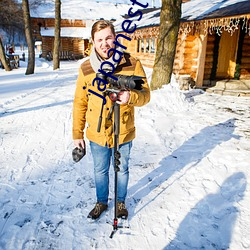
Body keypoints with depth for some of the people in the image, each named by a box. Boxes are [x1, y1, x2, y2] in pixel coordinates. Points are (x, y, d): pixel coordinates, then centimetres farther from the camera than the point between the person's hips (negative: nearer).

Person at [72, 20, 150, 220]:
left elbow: (145, 95, -9)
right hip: (97, 134, 2)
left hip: (123, 133, -1)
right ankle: (101, 202, 45)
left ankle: (121, 202, 45)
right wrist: (77, 134, 2)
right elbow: (80, 103, 1)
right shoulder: (86, 68, -5)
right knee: (100, 171, 20)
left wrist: (131, 96, -32)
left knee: (122, 170, 19)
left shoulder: (132, 64, -11)